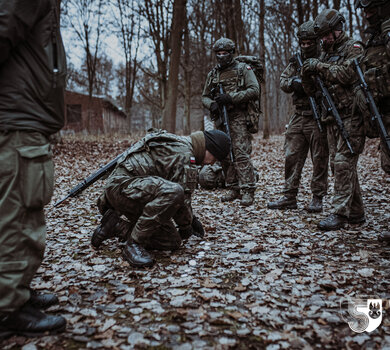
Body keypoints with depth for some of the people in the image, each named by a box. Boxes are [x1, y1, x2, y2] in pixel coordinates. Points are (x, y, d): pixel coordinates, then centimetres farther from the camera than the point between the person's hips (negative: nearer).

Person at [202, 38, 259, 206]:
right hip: (220, 120, 6)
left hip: (238, 118, -6)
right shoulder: (213, 74, 17)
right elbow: (204, 96, 19)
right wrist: (212, 104, -5)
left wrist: (231, 97, -16)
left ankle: (248, 191, -10)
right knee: (225, 156, 7)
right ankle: (233, 189, 16)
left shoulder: (243, 69, 3)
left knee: (241, 154, -13)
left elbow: (254, 91, -8)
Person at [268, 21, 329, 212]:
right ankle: (289, 197, 14)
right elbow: (283, 82, 11)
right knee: (291, 157, 6)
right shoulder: (297, 60, 14)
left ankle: (317, 198, 12)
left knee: (319, 159, 1)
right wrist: (293, 82, -10)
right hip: (298, 116, 5)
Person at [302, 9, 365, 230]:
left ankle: (340, 213, -13)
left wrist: (320, 66, -12)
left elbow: (348, 73, -18)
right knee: (346, 165, 8)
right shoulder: (327, 54, 21)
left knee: (344, 162, -14)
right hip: (333, 118, 8)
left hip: (351, 116, -7)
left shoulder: (353, 48, 0)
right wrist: (307, 75, -2)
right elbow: (314, 91, 18)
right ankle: (356, 212, 16)